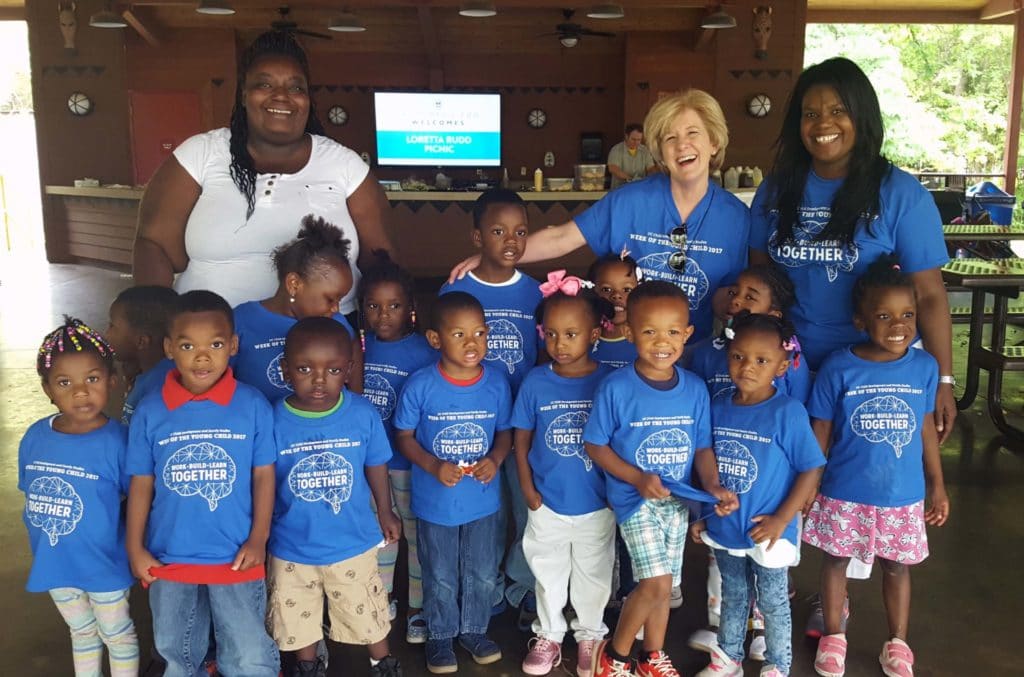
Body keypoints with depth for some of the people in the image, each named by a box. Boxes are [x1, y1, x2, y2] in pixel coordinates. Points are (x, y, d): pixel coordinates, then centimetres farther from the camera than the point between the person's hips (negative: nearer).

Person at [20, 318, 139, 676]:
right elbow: (32, 496, 5)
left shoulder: (117, 441, -24)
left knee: (117, 635, 18)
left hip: (104, 564, -5)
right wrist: (42, 547, 8)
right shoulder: (35, 437, -8)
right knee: (82, 633, 27)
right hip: (55, 563, 5)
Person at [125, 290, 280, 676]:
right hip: (169, 556, 2)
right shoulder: (150, 412, -8)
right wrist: (135, 548, 0)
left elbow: (264, 475, -5)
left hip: (235, 556, -2)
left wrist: (258, 540, -7)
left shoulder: (253, 406, -12)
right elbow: (141, 483, 0)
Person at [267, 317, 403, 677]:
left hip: (353, 543, 0)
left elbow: (376, 466, -2)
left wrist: (385, 513, 10)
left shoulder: (364, 414, -18)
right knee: (298, 618, 23)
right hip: (292, 548, 0)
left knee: (366, 611, 21)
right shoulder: (274, 421, -21)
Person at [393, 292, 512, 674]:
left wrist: (496, 459, -17)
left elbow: (505, 432, 3)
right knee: (441, 578, 16)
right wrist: (433, 466, -22)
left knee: (483, 574, 18)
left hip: (483, 499, 2)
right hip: (434, 501, -2)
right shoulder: (420, 385, -18)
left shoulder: (497, 383, -10)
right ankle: (440, 636, 39)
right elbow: (403, 436, -7)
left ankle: (474, 630, 42)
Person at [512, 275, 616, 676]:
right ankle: (548, 635, 39)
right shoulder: (535, 382, -8)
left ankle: (590, 636, 40)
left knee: (593, 575, 18)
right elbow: (521, 438, 0)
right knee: (548, 573, 19)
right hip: (547, 503, 1)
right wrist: (527, 488, -4)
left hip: (597, 504, -1)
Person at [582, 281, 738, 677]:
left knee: (661, 586, 16)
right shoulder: (615, 388, -15)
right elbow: (594, 445, -9)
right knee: (656, 583, -12)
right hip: (635, 499, -5)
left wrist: (714, 487, -13)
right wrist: (638, 478, -20)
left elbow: (702, 448, 5)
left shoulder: (695, 389, -3)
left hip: (678, 501, 5)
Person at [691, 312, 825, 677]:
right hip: (723, 528, 4)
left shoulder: (788, 411, -18)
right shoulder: (718, 408, -3)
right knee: (733, 598, 23)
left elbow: (812, 469, -14)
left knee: (773, 603, 15)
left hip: (767, 532, -4)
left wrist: (781, 520, -16)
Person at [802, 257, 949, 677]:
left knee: (897, 567, 17)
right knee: (836, 560, 15)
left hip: (904, 496, 2)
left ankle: (897, 642, 39)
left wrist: (937, 485, 8)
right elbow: (820, 431, -6)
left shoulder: (925, 367, -7)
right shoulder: (838, 368, -14)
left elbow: (926, 428, 4)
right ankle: (833, 636, 36)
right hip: (843, 494, -1)